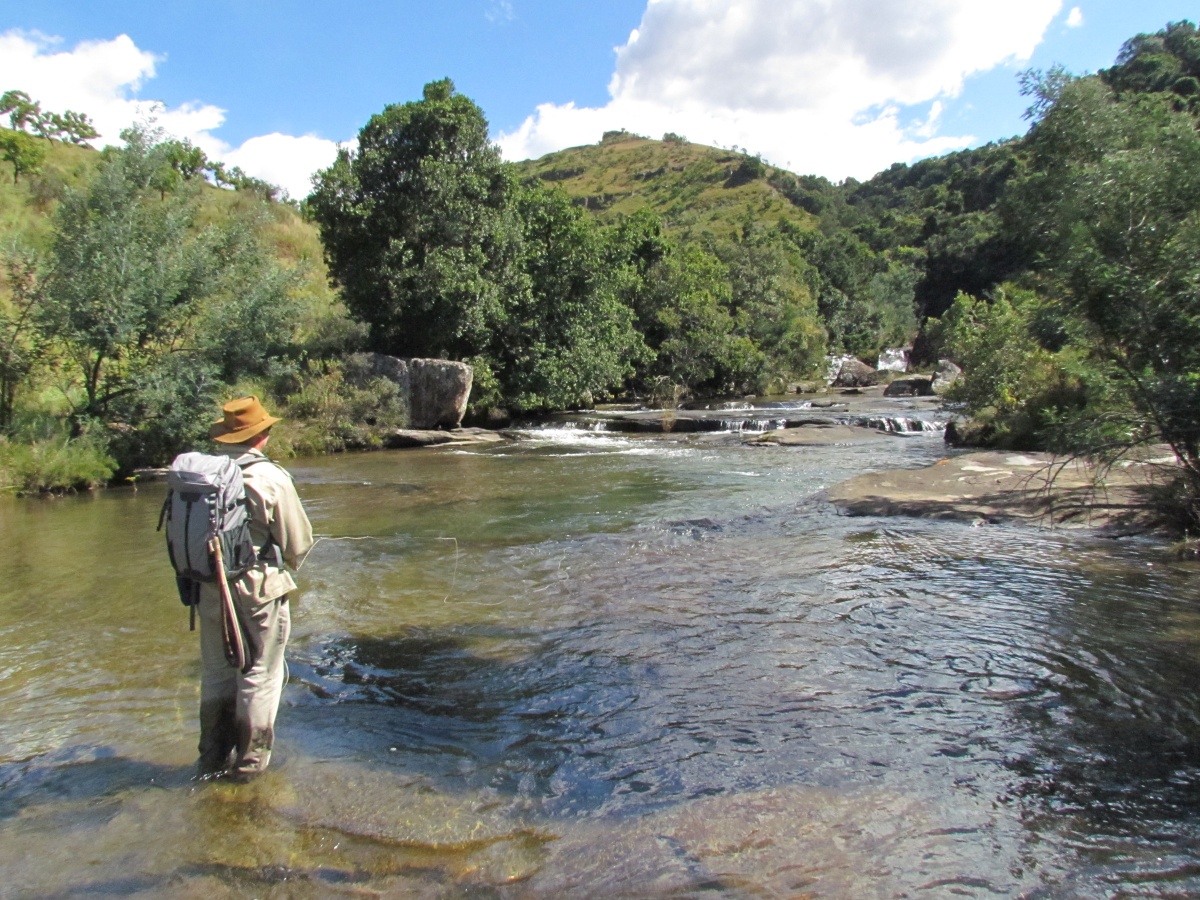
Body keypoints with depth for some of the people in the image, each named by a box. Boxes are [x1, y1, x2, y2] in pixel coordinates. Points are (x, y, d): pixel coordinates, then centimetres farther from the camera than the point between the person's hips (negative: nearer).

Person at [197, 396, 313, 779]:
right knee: (259, 676, 10)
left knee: (216, 673, 19)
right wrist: (290, 563, 12)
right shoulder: (270, 478, -16)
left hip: (209, 588, 5)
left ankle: (213, 757, 31)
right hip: (258, 589, -5)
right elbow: (298, 541, -10)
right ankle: (250, 759, 19)